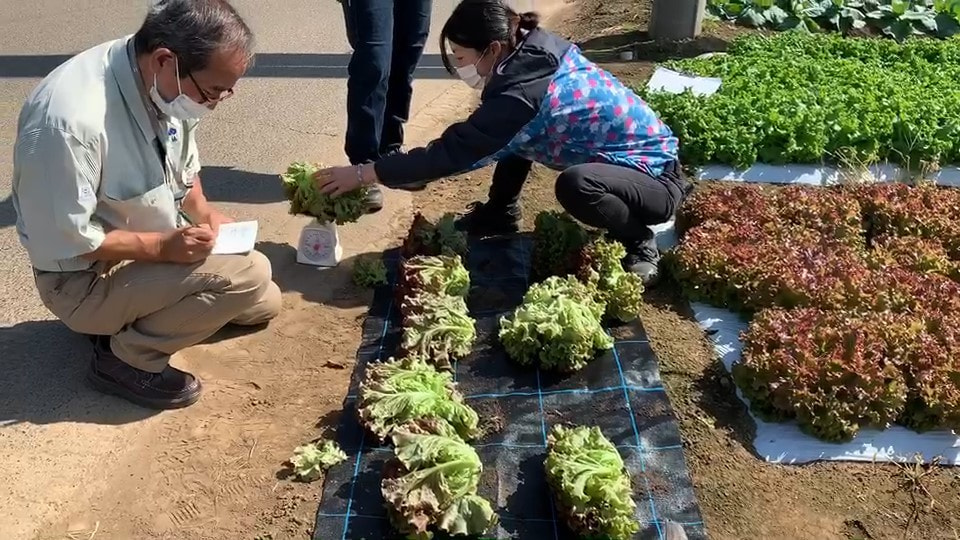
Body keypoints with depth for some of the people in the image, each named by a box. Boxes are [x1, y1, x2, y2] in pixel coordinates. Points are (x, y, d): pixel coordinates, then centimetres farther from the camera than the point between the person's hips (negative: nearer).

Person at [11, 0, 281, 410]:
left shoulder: (165, 84, -10)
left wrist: (204, 213, -6)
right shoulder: (71, 119, -35)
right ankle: (128, 356, -6)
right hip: (84, 278, -8)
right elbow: (63, 239, -27)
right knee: (249, 277, -24)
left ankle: (132, 315, 15)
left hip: (158, 247, 8)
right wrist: (163, 246, -27)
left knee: (262, 304, 12)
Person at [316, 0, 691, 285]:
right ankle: (499, 214, 22)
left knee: (575, 186, -37)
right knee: (511, 135, 4)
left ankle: (639, 244, -9)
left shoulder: (522, 95, -28)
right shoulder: (535, 51, -3)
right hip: (623, 154, 8)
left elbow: (451, 153, -25)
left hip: (658, 179, -8)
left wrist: (362, 174, -19)